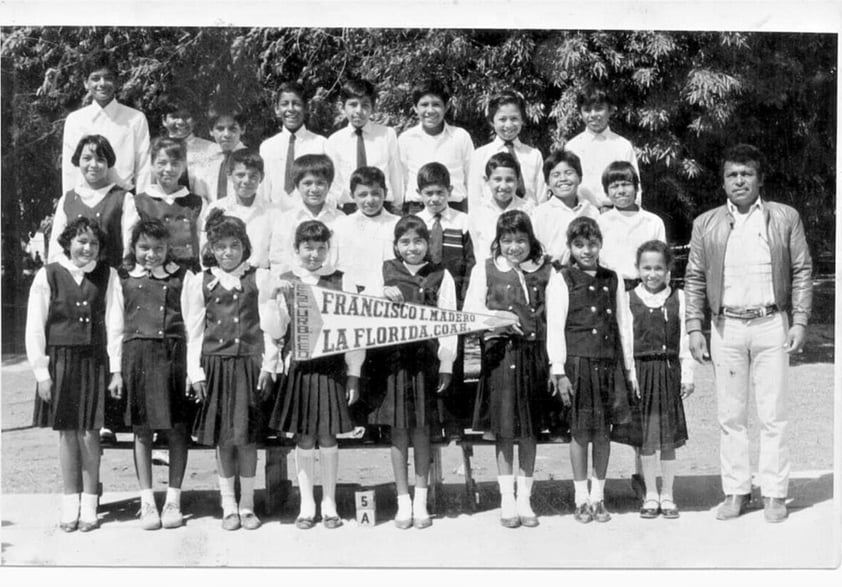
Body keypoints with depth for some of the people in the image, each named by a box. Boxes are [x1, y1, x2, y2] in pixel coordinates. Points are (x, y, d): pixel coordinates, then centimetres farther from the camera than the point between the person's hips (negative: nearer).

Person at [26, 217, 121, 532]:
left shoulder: (108, 275, 1)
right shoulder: (48, 275, -1)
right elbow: (34, 328, 1)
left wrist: (117, 369, -3)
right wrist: (41, 372, -3)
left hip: (96, 361, 0)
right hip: (60, 361, 0)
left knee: (90, 433, 2)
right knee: (67, 433, 6)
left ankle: (89, 504, 13)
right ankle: (70, 503, 17)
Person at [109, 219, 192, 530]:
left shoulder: (181, 277, 5)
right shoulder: (124, 280, 8)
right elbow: (116, 328, 10)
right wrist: (116, 370, 4)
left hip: (174, 355, -1)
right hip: (137, 356, 1)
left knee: (177, 429, 3)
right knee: (141, 430, 5)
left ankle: (173, 500, 13)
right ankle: (147, 502, 13)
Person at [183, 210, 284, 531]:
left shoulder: (259, 279, 2)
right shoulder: (200, 283, 5)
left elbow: (270, 329, 1)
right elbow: (194, 332, 6)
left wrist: (268, 366, -5)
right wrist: (196, 372, 0)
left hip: (249, 364, -1)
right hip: (215, 364, 1)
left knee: (246, 436, 1)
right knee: (222, 438, 6)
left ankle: (247, 504, 14)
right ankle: (228, 505, 18)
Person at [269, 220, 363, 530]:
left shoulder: (342, 282, 2)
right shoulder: (283, 282, 5)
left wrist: (353, 376, -1)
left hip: (332, 367, -1)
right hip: (298, 367, 1)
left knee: (327, 436, 4)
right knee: (303, 438, 5)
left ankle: (329, 503, 18)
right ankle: (306, 504, 17)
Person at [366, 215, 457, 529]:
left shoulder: (440, 276, 4)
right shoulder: (385, 272, 7)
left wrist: (446, 365, -4)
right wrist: (383, 292, -15)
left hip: (426, 359, -1)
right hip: (393, 359, 1)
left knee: (421, 430, 5)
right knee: (398, 431, 4)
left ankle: (421, 500, 16)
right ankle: (403, 501, 14)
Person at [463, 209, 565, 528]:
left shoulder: (546, 273, 6)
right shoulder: (485, 270, 6)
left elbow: (555, 320, 3)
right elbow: (471, 311, 3)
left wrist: (555, 362, -4)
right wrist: (497, 319, -16)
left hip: (534, 355, 1)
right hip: (499, 355, -1)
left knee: (530, 430, 7)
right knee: (504, 430, 2)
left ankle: (525, 499, 17)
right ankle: (507, 499, 12)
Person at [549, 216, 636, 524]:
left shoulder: (612, 280, 9)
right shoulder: (563, 279, -1)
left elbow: (624, 326, 12)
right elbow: (554, 328, -4)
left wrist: (629, 369, 11)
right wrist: (559, 372, -9)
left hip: (609, 362, 3)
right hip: (578, 363, -3)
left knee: (603, 432, 7)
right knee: (580, 432, 2)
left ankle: (598, 496, 18)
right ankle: (581, 498, 14)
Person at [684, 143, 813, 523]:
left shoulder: (785, 218, 5)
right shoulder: (706, 224, 8)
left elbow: (802, 271, 6)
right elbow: (694, 279, 9)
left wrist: (799, 321, -2)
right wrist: (694, 328, 2)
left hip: (771, 324, -1)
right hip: (726, 327, 1)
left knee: (773, 414, 2)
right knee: (730, 415, 5)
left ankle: (774, 493, 11)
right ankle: (735, 492, 14)